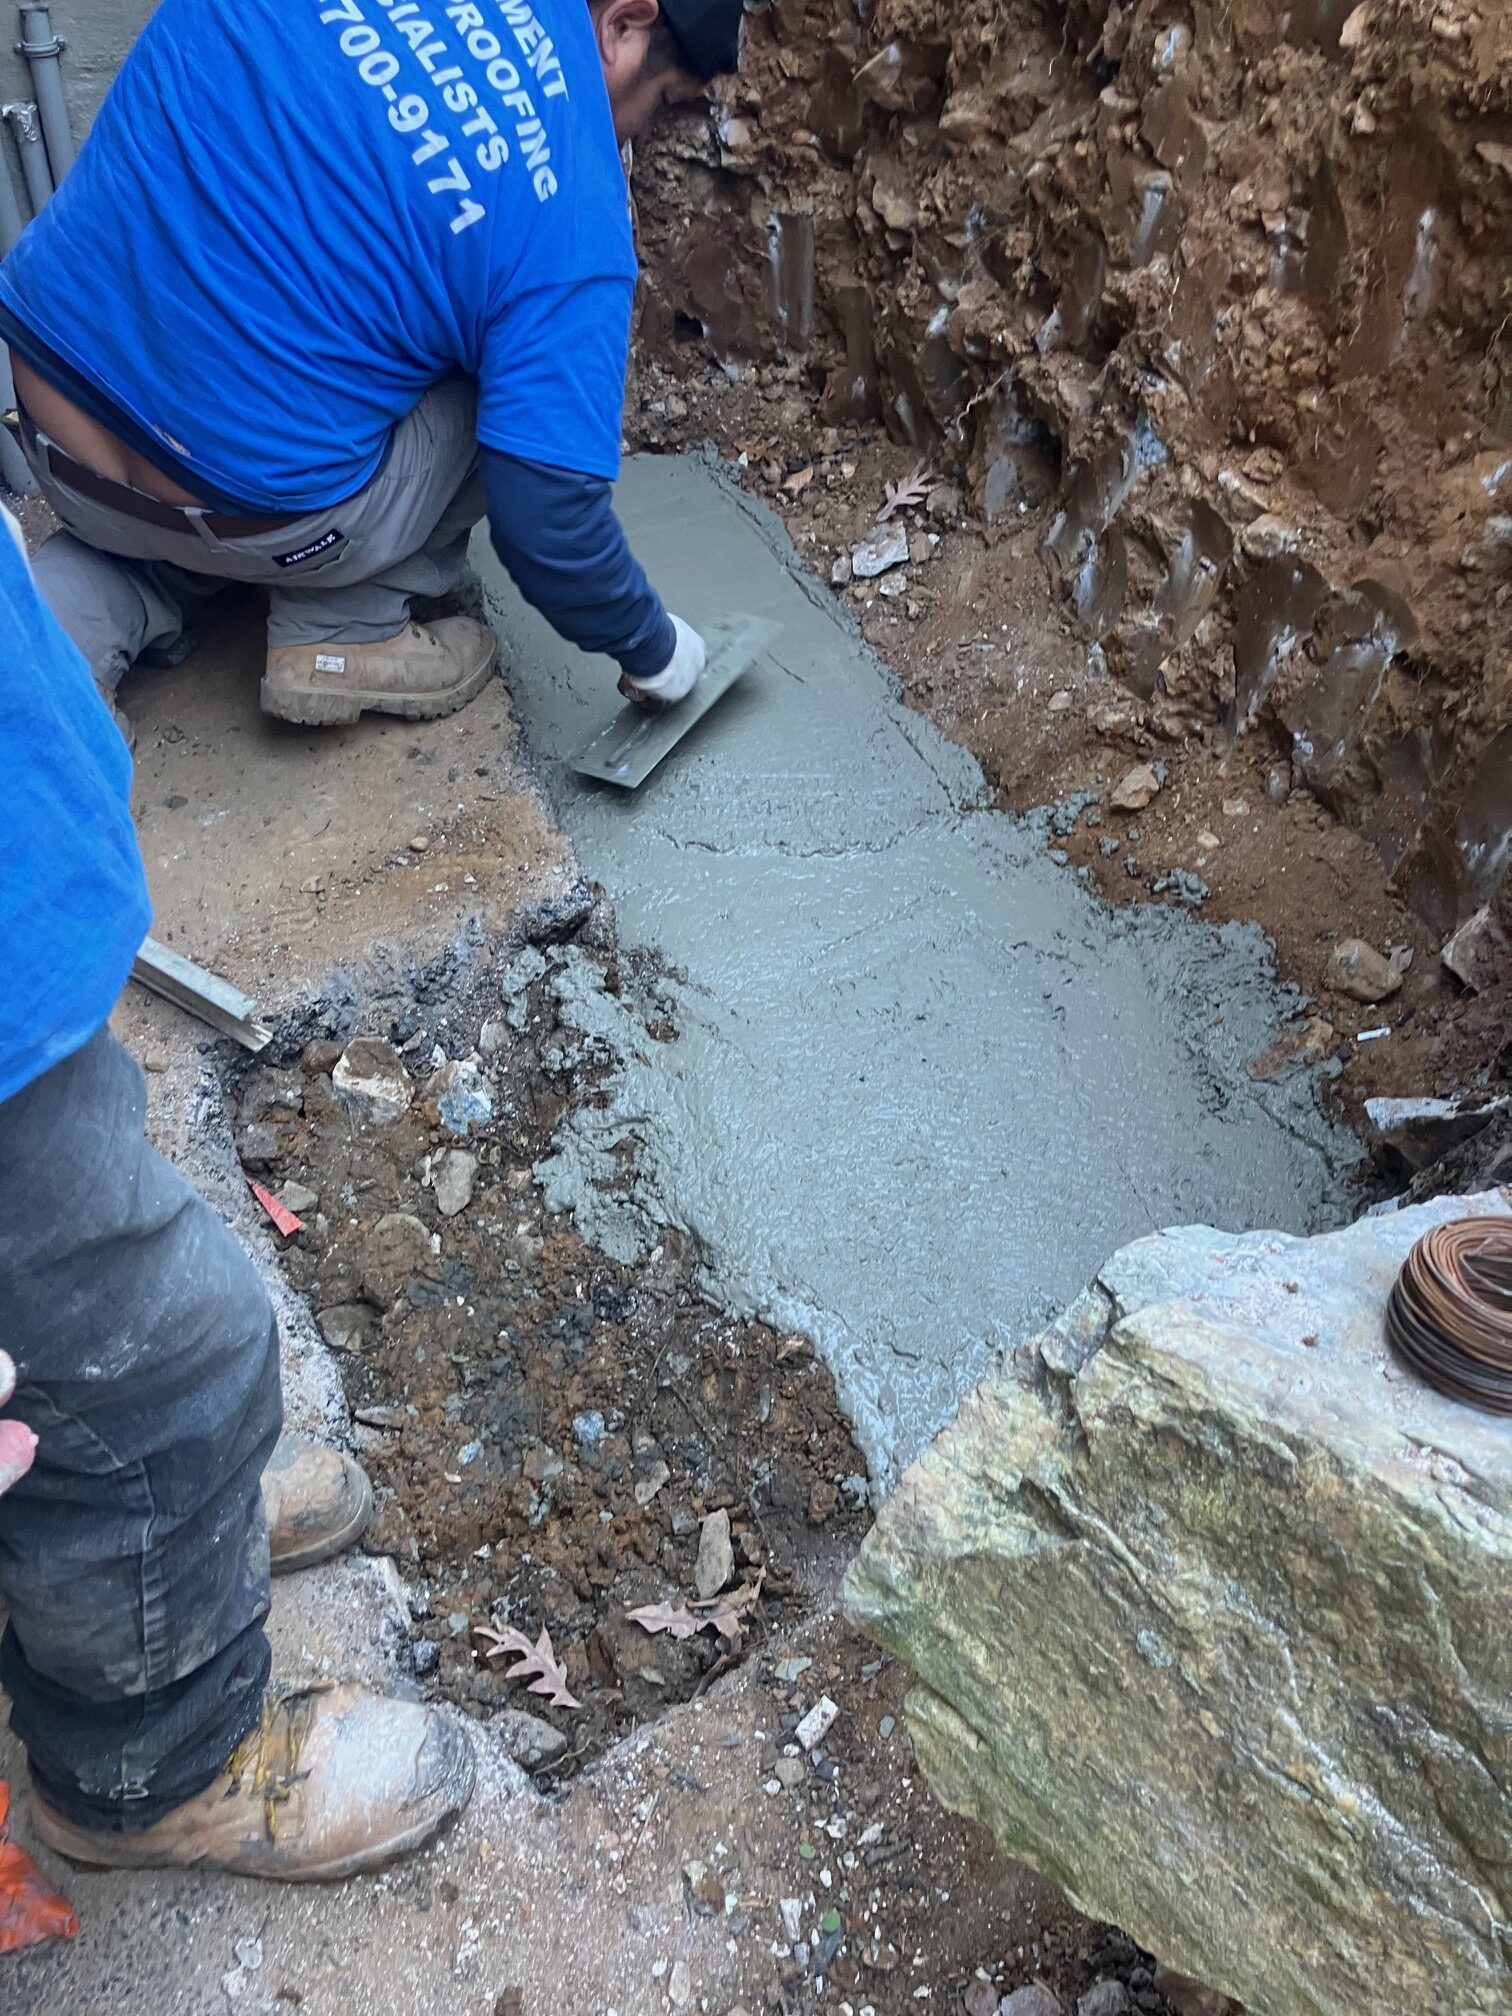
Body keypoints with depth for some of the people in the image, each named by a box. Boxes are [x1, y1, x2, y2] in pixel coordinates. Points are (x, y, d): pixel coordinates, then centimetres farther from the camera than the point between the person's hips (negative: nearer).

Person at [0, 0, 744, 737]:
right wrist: (653, 649, 5)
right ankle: (340, 630, 8)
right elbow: (550, 523, -13)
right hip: (240, 496, -5)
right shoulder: (572, 215, -13)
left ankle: (87, 611, 11)